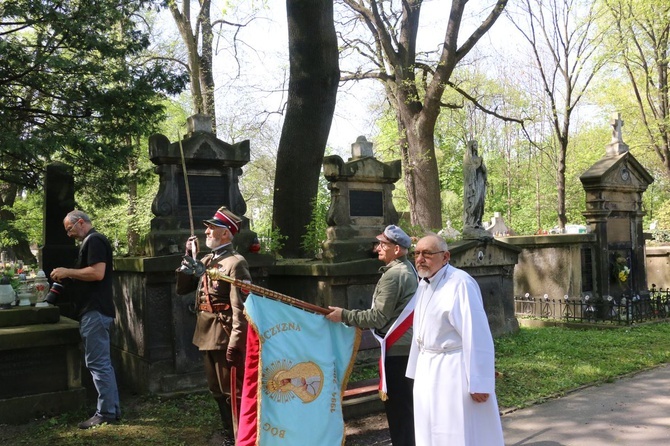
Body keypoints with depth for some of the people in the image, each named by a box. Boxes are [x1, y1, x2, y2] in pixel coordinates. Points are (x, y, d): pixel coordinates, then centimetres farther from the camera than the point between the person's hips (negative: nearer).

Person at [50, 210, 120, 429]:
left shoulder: (94, 241, -11)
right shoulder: (91, 241, 21)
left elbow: (97, 273, -23)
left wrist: (68, 272, -13)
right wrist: (67, 279, 12)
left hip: (95, 311, -11)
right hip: (95, 310, 11)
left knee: (97, 363, -7)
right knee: (102, 362, 12)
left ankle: (105, 413, -3)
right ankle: (113, 409, 17)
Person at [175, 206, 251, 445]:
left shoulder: (235, 263, -14)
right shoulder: (206, 261, 11)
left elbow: (240, 308, -19)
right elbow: (182, 288, 15)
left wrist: (235, 342, -23)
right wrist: (189, 258, 6)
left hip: (225, 337, -9)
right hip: (207, 336, 9)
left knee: (233, 392, 0)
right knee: (217, 391, 18)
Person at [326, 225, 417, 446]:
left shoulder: (392, 275, -18)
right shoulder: (408, 269, 12)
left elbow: (378, 317, -18)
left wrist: (344, 315, -14)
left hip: (397, 348, -10)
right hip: (407, 345, 10)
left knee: (396, 405, -2)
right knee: (405, 403, 18)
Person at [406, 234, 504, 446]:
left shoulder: (460, 283, -19)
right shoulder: (423, 285, 8)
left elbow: (477, 336, -22)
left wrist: (478, 383, -22)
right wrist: (417, 370, 15)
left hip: (454, 370, -8)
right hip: (428, 369, 8)